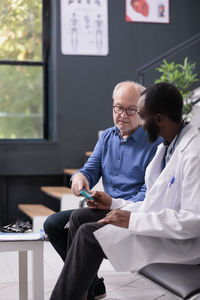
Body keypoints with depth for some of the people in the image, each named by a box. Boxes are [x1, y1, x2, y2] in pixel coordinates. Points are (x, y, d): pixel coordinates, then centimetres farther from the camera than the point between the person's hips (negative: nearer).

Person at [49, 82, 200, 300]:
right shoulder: (165, 148, 12)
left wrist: (133, 220, -25)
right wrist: (113, 204, 12)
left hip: (181, 243, -10)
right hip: (159, 227, 10)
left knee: (90, 234, -21)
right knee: (79, 217, 6)